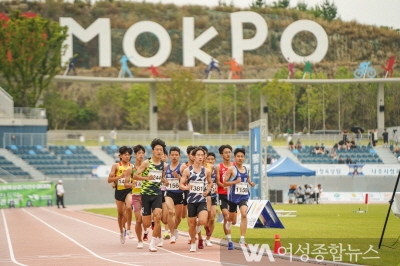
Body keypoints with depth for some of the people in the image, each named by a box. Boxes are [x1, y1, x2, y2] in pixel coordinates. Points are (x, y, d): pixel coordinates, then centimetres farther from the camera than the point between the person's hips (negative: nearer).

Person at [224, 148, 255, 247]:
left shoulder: (246, 169, 7)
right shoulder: (231, 169, -7)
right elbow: (225, 183, -8)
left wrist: (251, 183, 1)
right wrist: (235, 182, -23)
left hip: (244, 196, 2)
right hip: (233, 196, -2)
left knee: (244, 214, -20)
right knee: (231, 216, 15)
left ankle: (242, 239, -20)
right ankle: (229, 222, 57)